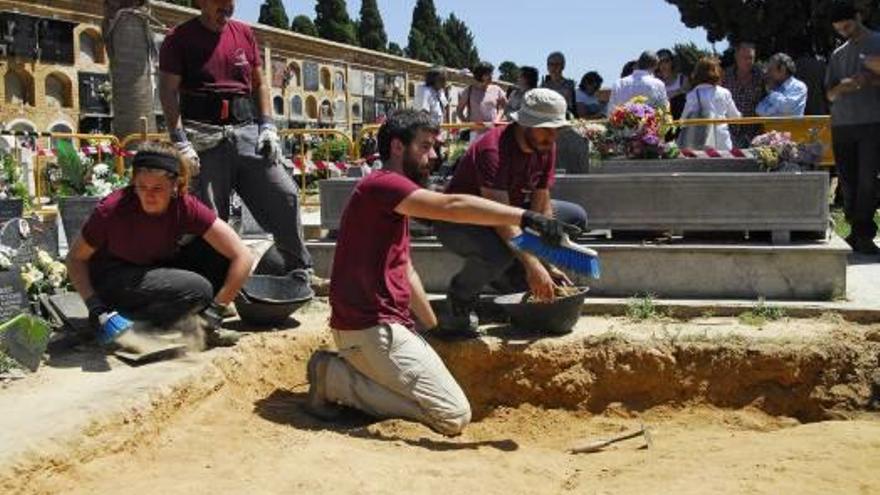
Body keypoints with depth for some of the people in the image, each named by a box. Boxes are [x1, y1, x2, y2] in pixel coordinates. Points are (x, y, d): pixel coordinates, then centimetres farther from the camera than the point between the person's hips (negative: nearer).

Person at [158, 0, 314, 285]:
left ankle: (299, 270, 8)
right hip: (205, 137, -4)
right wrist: (180, 142, -13)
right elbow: (168, 92, -3)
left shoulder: (244, 34, 15)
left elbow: (259, 84, 18)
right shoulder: (180, 39, 3)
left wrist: (268, 127, 6)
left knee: (285, 195, -4)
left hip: (247, 129, 4)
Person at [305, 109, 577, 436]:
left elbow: (405, 273, 21)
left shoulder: (394, 200, 21)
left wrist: (434, 329, 16)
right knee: (454, 416, -11)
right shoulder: (382, 184, -13)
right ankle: (336, 378, -7)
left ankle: (342, 371, 9)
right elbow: (452, 206, -28)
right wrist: (527, 218, -33)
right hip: (371, 329, -11)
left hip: (384, 325, 11)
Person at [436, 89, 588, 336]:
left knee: (576, 217, 4)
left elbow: (541, 209, -8)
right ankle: (460, 297, -8)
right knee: (499, 252, -41)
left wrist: (548, 266, -16)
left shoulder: (546, 148, -7)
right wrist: (533, 265, -44)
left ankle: (511, 281, 5)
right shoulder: (493, 149, -31)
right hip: (458, 222, -8)